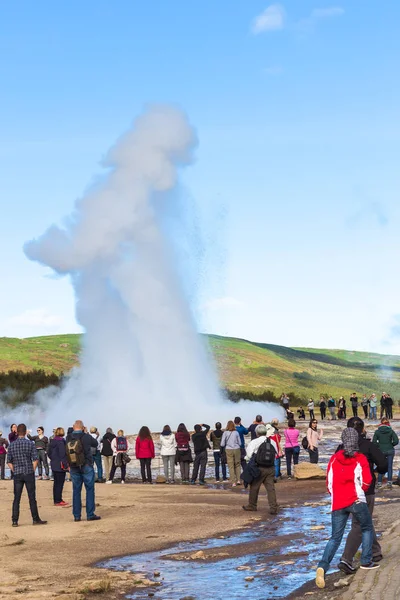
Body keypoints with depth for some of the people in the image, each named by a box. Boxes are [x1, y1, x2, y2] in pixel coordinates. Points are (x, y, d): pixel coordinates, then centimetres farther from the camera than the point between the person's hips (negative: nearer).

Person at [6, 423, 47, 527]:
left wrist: (15, 471, 11)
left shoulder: (12, 445, 3)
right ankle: (35, 519, 8)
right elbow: (35, 459, -8)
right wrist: (32, 471, 3)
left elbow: (9, 462, 4)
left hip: (17, 475, 2)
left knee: (16, 499, 5)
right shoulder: (30, 444, -5)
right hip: (29, 473, -2)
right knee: (32, 498, 4)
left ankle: (15, 521, 3)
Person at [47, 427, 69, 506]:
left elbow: (48, 452, 15)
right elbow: (63, 454, -19)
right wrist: (65, 464, -14)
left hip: (53, 465, 8)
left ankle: (56, 500, 20)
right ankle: (58, 501, -2)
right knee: (60, 483, -3)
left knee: (56, 483, 15)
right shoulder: (61, 441, -17)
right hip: (60, 466, -8)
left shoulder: (51, 441, 8)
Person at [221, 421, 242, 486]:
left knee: (231, 466, 2)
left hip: (229, 450, -1)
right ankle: (238, 480, 6)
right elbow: (240, 443, 4)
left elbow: (222, 444, -5)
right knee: (237, 465, 13)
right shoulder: (236, 432, 0)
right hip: (237, 449, 1)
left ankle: (233, 482, -1)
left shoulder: (225, 433, -5)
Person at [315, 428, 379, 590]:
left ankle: (322, 566, -14)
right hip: (356, 501, -3)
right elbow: (366, 482, -6)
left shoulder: (334, 458, 9)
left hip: (337, 503, 3)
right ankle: (366, 561, 19)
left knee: (335, 537, 6)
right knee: (367, 528, 22)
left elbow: (329, 482, 11)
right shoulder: (360, 459, -1)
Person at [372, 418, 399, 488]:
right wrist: (391, 445, 6)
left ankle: (379, 482, 8)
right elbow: (396, 441, -11)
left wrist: (379, 445, 9)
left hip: (381, 451, 0)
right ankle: (389, 482, 4)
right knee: (389, 466, 8)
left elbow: (374, 442, -7)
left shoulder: (377, 431, -4)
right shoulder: (391, 431, -5)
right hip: (390, 451, 0)